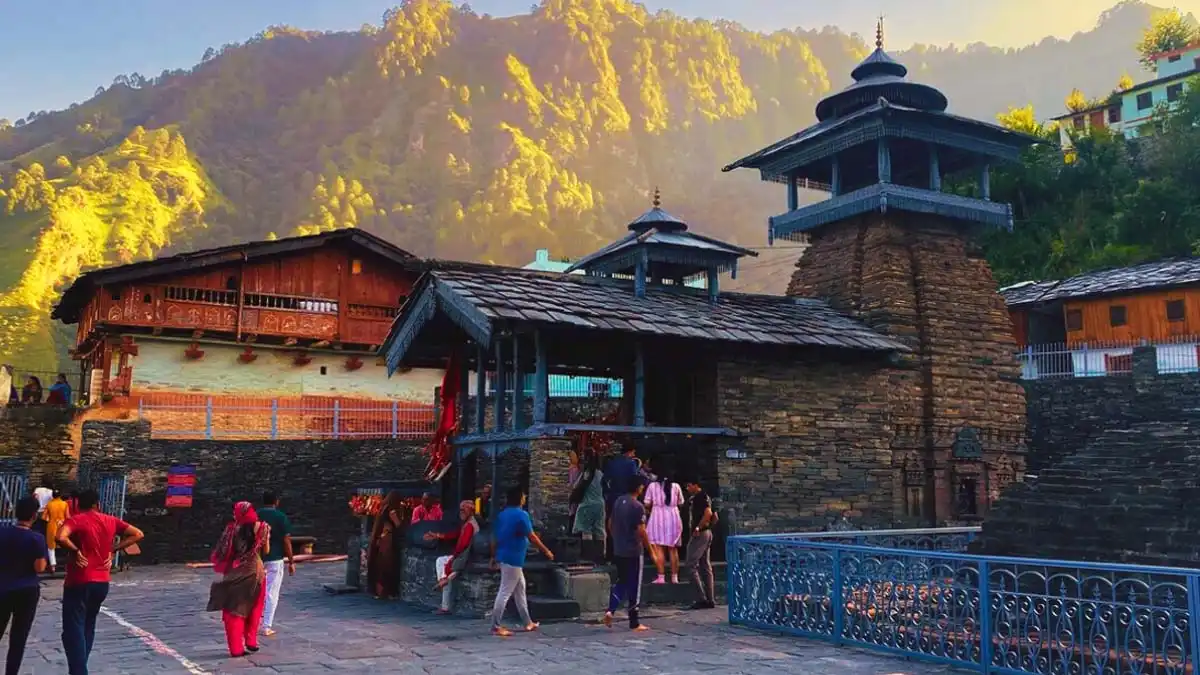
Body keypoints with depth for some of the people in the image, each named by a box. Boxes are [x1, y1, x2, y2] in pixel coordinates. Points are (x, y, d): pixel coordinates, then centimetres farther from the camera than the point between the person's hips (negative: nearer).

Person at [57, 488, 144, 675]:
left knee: (73, 630, -3)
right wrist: (113, 550, 6)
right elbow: (138, 534, 7)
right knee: (88, 627, 21)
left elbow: (60, 537, -27)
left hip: (79, 582, -5)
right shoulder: (111, 521, 6)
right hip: (102, 582, 6)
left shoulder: (76, 520, -7)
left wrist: (76, 551, -12)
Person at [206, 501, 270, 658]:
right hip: (254, 571, 0)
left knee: (233, 610, 8)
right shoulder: (260, 528, -3)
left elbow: (221, 553, -2)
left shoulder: (232, 529, -3)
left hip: (233, 573, 0)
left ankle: (236, 647, 6)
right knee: (254, 609, 19)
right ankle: (250, 641, 18)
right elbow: (266, 551, 2)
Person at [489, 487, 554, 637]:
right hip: (513, 558, -9)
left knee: (520, 589, 17)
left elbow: (495, 537, 12)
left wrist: (494, 557, 19)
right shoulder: (521, 515, -14)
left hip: (504, 556, 9)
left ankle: (527, 622, 25)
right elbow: (532, 537, -14)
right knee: (505, 592, -6)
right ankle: (496, 626, -4)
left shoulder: (502, 514, 9)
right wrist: (546, 551, -4)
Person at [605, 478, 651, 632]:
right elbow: (641, 531, -18)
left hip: (618, 550, 6)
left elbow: (610, 524, 13)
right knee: (634, 586, 3)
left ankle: (610, 610, -1)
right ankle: (634, 623, 11)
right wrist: (649, 548, -7)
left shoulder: (618, 502, 5)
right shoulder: (638, 506, -16)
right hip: (633, 551, -6)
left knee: (621, 582, 18)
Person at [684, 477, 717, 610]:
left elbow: (708, 513, -28)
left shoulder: (700, 497, -13)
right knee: (705, 566, 11)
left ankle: (702, 598, -10)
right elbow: (715, 517, 21)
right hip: (707, 533, 10)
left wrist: (698, 528, -21)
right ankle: (711, 599, 12)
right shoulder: (703, 497, 17)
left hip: (700, 534, -10)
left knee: (691, 565, -8)